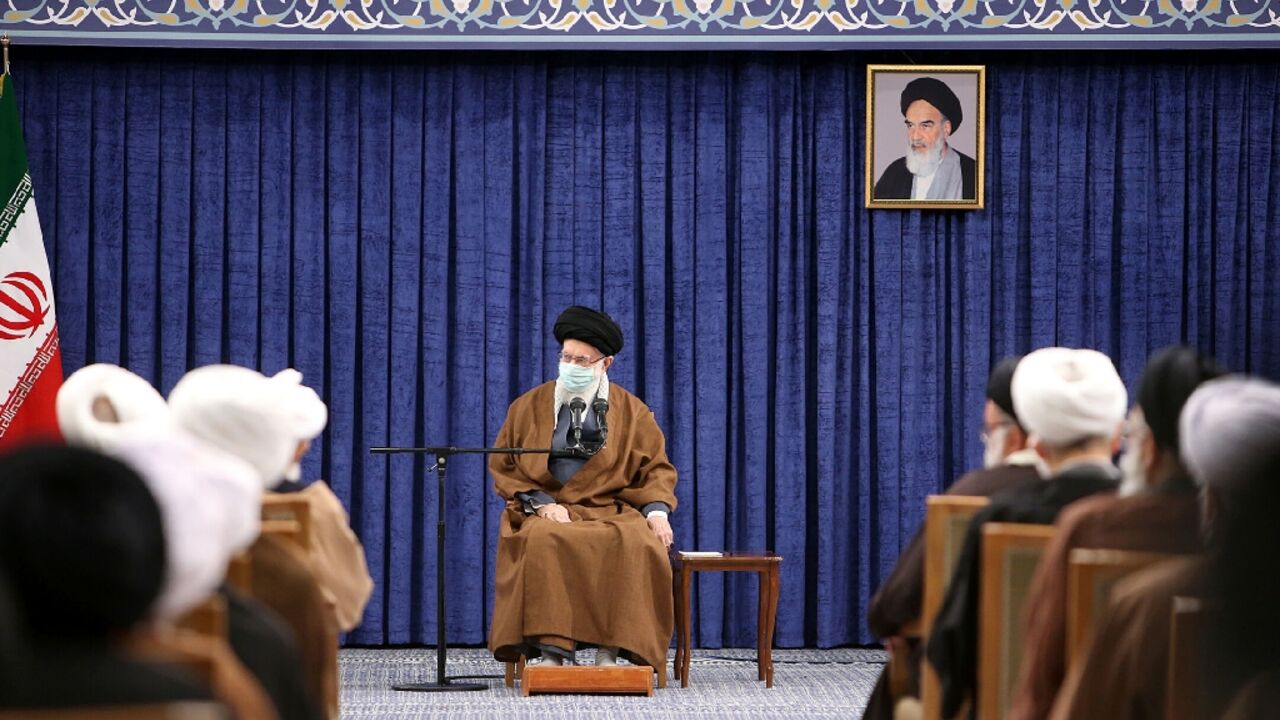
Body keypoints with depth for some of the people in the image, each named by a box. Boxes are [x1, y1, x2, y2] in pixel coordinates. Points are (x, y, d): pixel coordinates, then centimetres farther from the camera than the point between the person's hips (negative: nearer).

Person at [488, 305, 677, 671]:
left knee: (637, 545, -35)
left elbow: (656, 468, 12)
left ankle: (610, 649, -30)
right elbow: (502, 466, 9)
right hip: (546, 513, 0)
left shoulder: (632, 411, 10)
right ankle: (553, 648, -36)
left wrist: (657, 510, -9)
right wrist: (541, 503, -8)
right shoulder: (528, 407, 9)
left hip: (611, 511, 0)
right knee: (544, 541, -38)